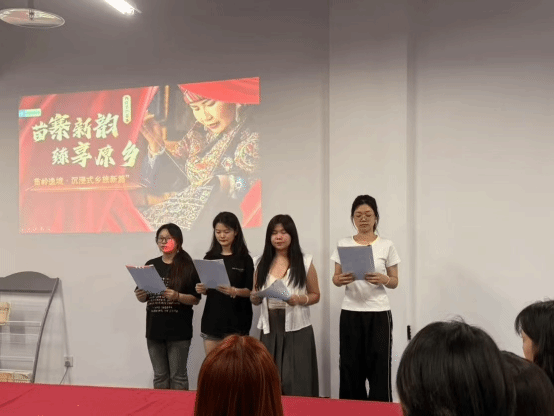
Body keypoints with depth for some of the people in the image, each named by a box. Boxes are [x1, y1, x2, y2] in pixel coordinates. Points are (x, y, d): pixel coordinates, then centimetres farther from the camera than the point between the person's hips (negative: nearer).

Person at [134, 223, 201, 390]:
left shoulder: (187, 266, -3)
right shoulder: (151, 265, 10)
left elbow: (196, 299, -5)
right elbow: (143, 297, 15)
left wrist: (177, 296, -21)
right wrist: (140, 296, -7)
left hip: (179, 330, -4)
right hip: (155, 328, 4)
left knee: (178, 376, 1)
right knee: (160, 376, 11)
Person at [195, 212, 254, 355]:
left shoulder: (244, 259, -3)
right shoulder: (209, 258, 9)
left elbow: (251, 291, -5)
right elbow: (206, 288, 15)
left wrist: (234, 291, -24)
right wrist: (201, 289, -7)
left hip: (236, 320, -3)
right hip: (212, 319, 3)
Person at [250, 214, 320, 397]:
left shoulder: (305, 262, 0)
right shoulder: (262, 264, 8)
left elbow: (315, 295, 6)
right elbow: (256, 298, 15)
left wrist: (299, 299, -14)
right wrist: (254, 297, -8)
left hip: (297, 330, -2)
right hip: (270, 330, 3)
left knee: (296, 383, -5)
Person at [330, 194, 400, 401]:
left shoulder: (386, 246, 1)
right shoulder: (343, 244, 4)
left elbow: (395, 282, 4)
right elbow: (335, 278, 7)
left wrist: (383, 279, -18)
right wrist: (340, 280, -16)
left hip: (378, 313, -1)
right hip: (350, 313, 1)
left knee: (379, 368, -2)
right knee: (351, 368, 4)